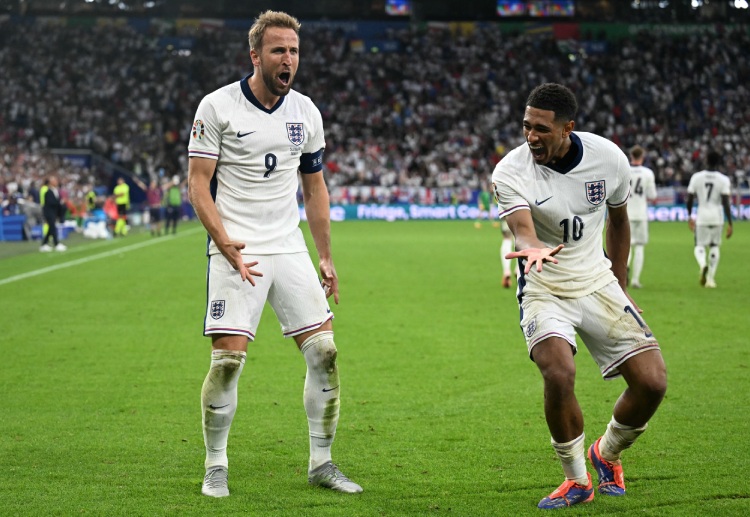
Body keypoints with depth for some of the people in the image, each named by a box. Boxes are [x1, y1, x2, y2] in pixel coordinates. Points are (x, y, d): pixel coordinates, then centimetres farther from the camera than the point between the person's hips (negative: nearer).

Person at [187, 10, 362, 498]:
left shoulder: (306, 112, 9)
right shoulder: (218, 106, -6)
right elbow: (198, 184, -6)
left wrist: (326, 257, 15)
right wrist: (224, 242, -18)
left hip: (289, 247, 5)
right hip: (237, 251, -4)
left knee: (324, 351, -2)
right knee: (229, 357, -11)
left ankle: (322, 462, 10)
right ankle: (216, 467, 5)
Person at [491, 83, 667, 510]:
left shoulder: (609, 158, -8)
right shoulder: (511, 171, -18)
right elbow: (523, 231, -35)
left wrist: (620, 286, 14)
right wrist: (534, 249, -59)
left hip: (597, 282, 3)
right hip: (544, 290, -3)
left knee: (652, 382, -10)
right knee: (560, 374, -29)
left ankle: (607, 452, 23)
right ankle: (577, 480, -4)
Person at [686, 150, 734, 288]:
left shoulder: (696, 177, -1)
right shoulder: (723, 180, -5)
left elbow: (690, 199, 2)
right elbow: (725, 203, -11)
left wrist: (689, 216, 17)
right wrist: (730, 223, -9)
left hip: (701, 217, 0)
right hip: (717, 217, 0)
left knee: (699, 246, 9)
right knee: (714, 246, 14)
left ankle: (703, 265, -23)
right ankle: (711, 278, 12)